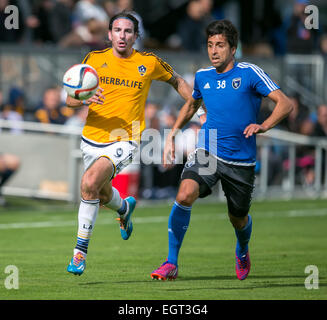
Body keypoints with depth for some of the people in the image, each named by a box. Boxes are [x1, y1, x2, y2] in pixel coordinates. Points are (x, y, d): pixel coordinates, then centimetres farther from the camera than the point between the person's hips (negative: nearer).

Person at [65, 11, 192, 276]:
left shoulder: (149, 63, -1)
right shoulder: (94, 59, 0)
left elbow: (177, 81, 18)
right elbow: (70, 99, 1)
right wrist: (84, 99, -22)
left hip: (124, 141, -4)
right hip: (93, 139, 4)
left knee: (90, 182, -27)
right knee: (103, 194, 20)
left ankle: (81, 249, -16)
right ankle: (125, 207, 58)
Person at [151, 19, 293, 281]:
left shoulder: (249, 73, -8)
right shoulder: (202, 77, 7)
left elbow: (285, 103, -13)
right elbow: (192, 104, 29)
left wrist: (264, 125, -30)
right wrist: (172, 135, 18)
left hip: (241, 161, -2)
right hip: (207, 153, 2)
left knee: (238, 220, 13)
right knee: (185, 194, -25)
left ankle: (242, 252, 51)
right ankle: (171, 264, -18)